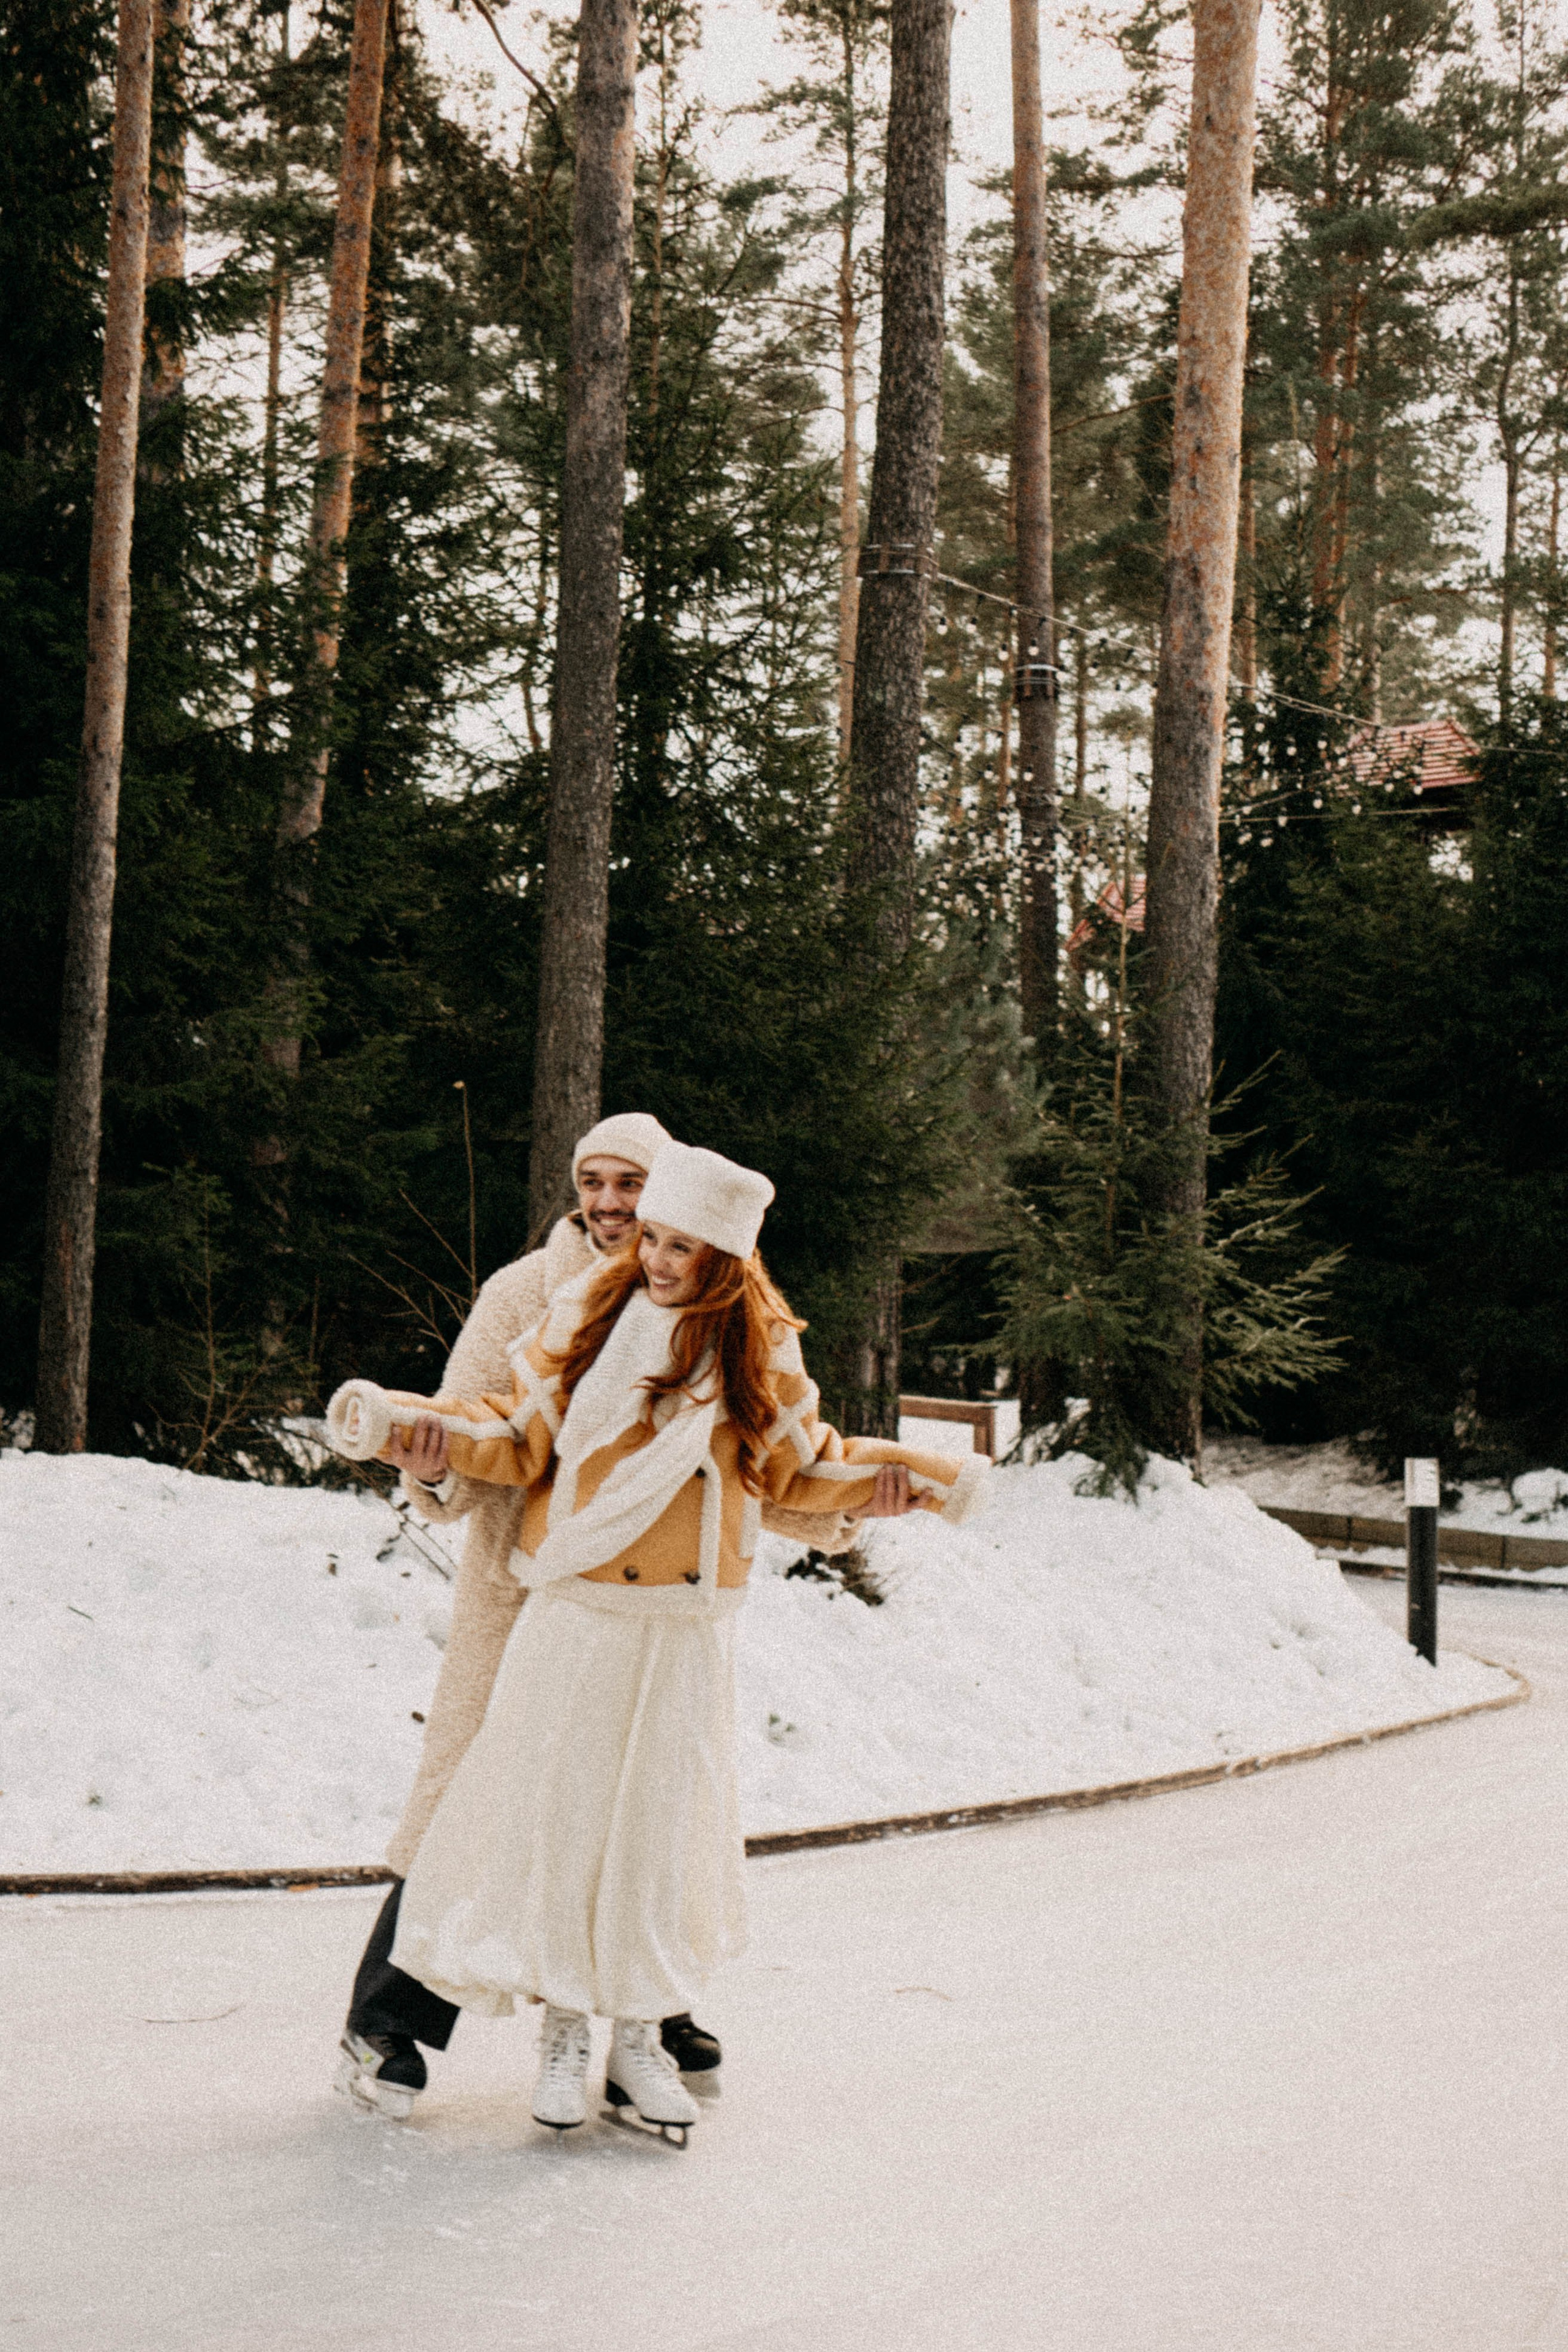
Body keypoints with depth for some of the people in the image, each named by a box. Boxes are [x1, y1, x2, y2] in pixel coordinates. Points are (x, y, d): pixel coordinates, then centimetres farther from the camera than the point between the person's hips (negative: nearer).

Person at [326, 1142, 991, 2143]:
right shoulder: (586, 1318, -1)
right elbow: (518, 1441, 0)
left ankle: (640, 2036, 20)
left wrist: (913, 1473, 6)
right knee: (556, 1808, 0)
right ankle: (564, 2031, 14)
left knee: (663, 1818, 6)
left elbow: (803, 1469, 13)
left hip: (686, 1630, 1)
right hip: (577, 1618, -1)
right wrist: (404, 1420, -10)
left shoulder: (762, 1355, 2)